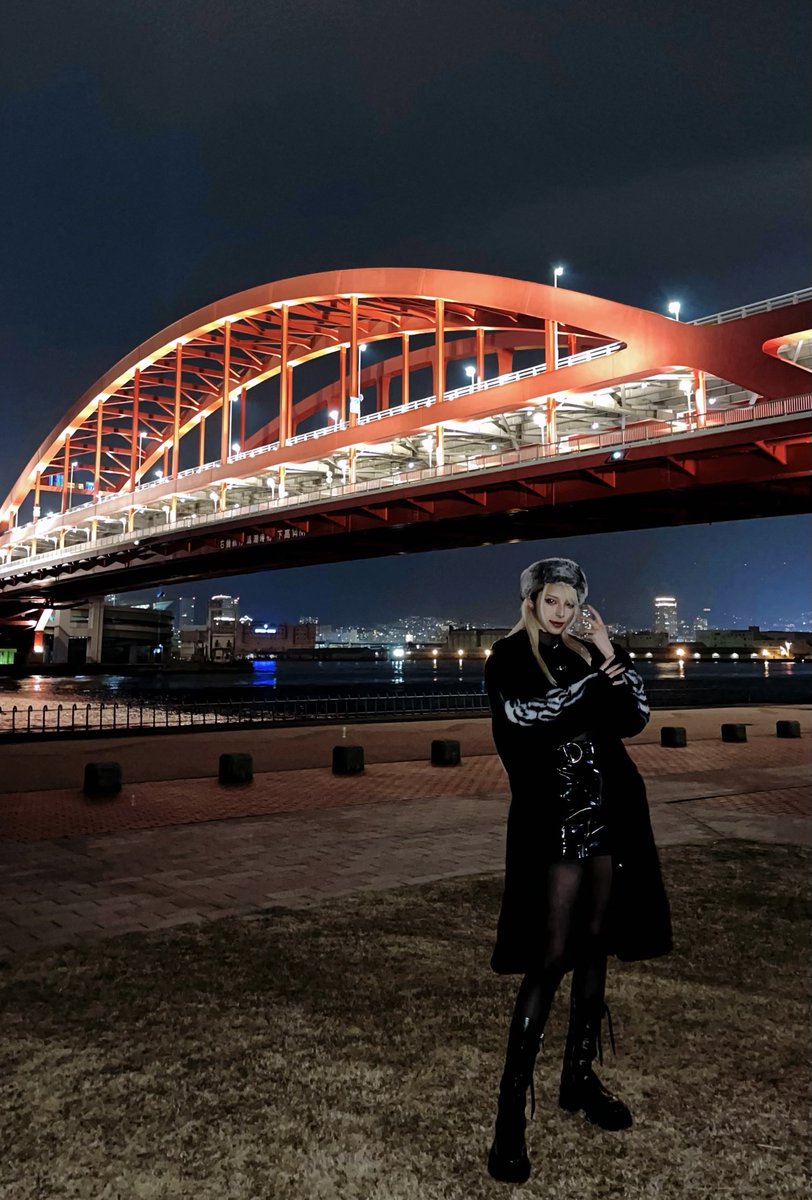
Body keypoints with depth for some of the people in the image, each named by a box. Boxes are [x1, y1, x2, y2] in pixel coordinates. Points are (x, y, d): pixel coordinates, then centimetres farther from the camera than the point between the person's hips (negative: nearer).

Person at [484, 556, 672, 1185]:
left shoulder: (584, 655, 12)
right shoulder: (508, 657, -3)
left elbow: (634, 720, 5)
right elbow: (524, 715, -21)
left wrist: (615, 660, -8)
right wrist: (595, 678, -15)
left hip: (608, 813, 6)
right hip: (553, 819, -6)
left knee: (594, 945, 13)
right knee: (550, 957, -8)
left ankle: (580, 1076, 29)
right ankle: (512, 1109, 2)